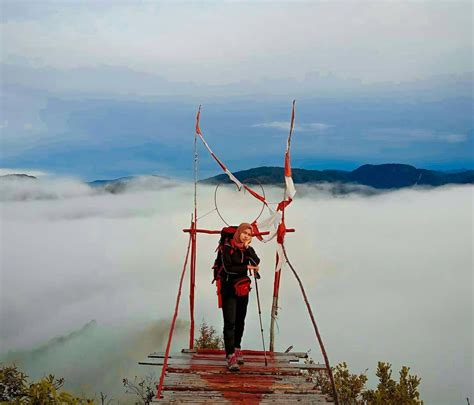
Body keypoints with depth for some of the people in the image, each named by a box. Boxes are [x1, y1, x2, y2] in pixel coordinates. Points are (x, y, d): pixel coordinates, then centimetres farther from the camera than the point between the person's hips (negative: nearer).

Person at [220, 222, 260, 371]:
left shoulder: (248, 249, 7)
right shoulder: (228, 247, -7)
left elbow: (256, 262, -9)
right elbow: (228, 268, -15)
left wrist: (247, 248, -16)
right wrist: (246, 267, -12)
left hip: (243, 289, 5)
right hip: (229, 289, -5)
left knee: (240, 321, 13)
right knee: (230, 322, -11)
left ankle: (236, 348, 31)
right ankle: (230, 355, -14)